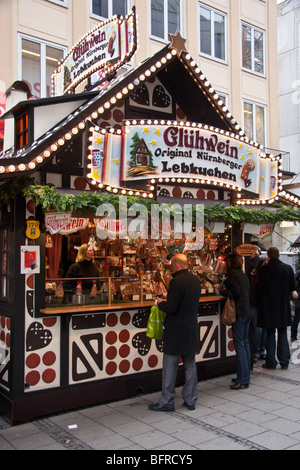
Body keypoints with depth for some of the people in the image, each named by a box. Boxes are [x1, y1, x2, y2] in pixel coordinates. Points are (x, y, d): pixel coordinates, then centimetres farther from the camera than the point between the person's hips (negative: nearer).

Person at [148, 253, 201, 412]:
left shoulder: (176, 282, -19)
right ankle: (190, 400, 23)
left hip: (176, 331, -7)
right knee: (190, 365, 14)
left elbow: (171, 308, -21)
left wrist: (161, 303, 0)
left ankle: (166, 402, 12)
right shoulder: (196, 281, 6)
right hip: (192, 329, 7)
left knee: (170, 367, 3)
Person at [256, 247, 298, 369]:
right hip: (284, 305, 3)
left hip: (269, 305, -2)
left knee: (270, 334, 7)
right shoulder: (288, 268, -3)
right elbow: (292, 286, 4)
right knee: (283, 334, 11)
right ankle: (284, 362, 14)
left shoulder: (265, 269, -13)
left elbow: (259, 287, -9)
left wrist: (259, 300, 8)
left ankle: (271, 362, 10)